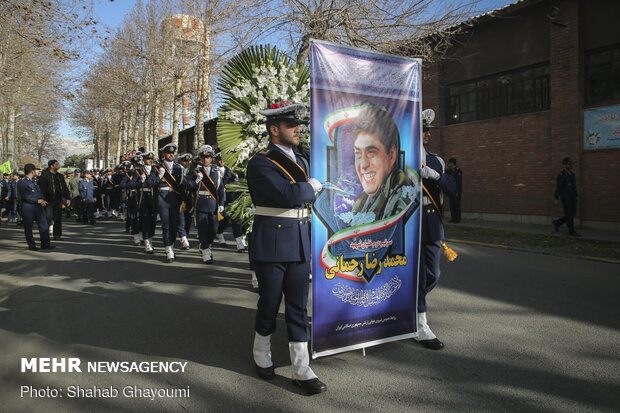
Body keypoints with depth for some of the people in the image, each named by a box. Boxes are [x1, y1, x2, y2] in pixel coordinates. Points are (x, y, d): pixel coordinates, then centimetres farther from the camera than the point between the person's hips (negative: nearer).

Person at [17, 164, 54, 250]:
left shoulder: (34, 181, 19)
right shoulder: (22, 183, -7)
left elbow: (40, 193, 22)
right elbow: (25, 197, -14)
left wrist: (43, 200, 2)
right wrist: (38, 201, -16)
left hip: (39, 206, 7)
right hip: (28, 208, -7)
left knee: (44, 225, 2)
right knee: (28, 227, 3)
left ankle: (45, 244, 7)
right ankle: (31, 245, 13)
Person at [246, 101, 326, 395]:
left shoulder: (298, 161, 13)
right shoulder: (260, 163, -11)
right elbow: (289, 195, -23)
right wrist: (312, 186, -8)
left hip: (300, 246, 6)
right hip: (271, 247, -6)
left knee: (298, 307, 8)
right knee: (269, 304, 9)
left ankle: (301, 370, 16)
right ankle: (261, 354, 34)